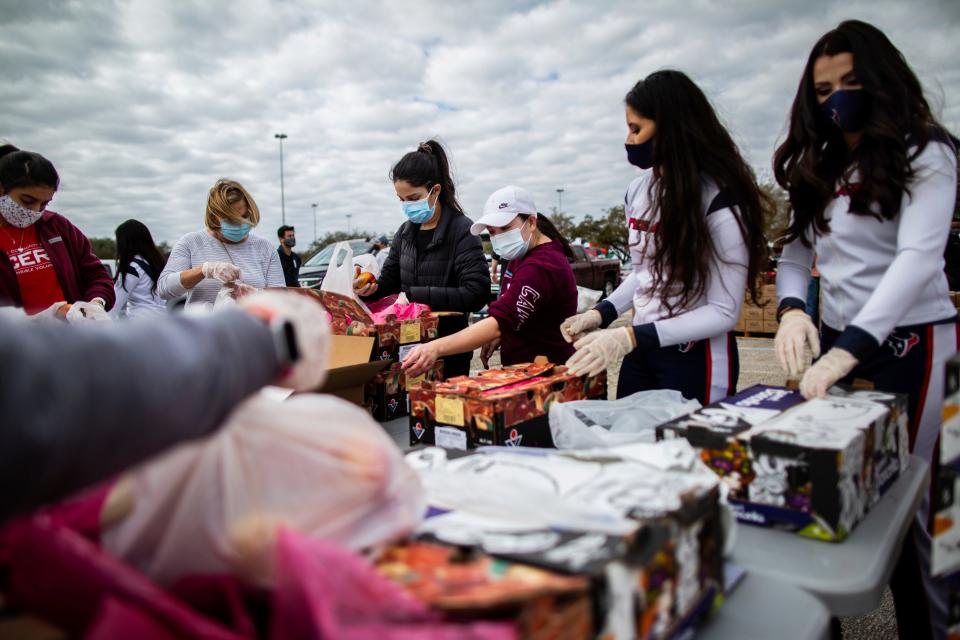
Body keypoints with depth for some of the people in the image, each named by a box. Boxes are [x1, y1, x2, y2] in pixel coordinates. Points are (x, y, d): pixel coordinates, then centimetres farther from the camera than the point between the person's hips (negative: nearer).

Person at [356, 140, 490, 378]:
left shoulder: (462, 231, -13)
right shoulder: (405, 232, 6)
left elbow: (476, 293, -23)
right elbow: (389, 280, 14)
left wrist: (413, 295, -25)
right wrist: (369, 288, -9)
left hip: (448, 351, -5)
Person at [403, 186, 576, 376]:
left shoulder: (540, 267, -24)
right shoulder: (523, 255, 9)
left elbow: (500, 323, -34)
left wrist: (437, 347, -42)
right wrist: (500, 336, 4)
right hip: (525, 369, 9)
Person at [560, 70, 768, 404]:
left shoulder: (719, 199, -18)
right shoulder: (638, 190, 2)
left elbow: (724, 312, -20)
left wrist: (630, 337, -26)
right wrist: (601, 314, -1)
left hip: (696, 359, -6)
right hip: (641, 351, 6)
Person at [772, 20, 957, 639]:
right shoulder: (822, 170, 14)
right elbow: (797, 255, 10)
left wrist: (850, 349, -30)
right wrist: (792, 310, -13)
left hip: (909, 345, -5)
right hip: (839, 343, 5)